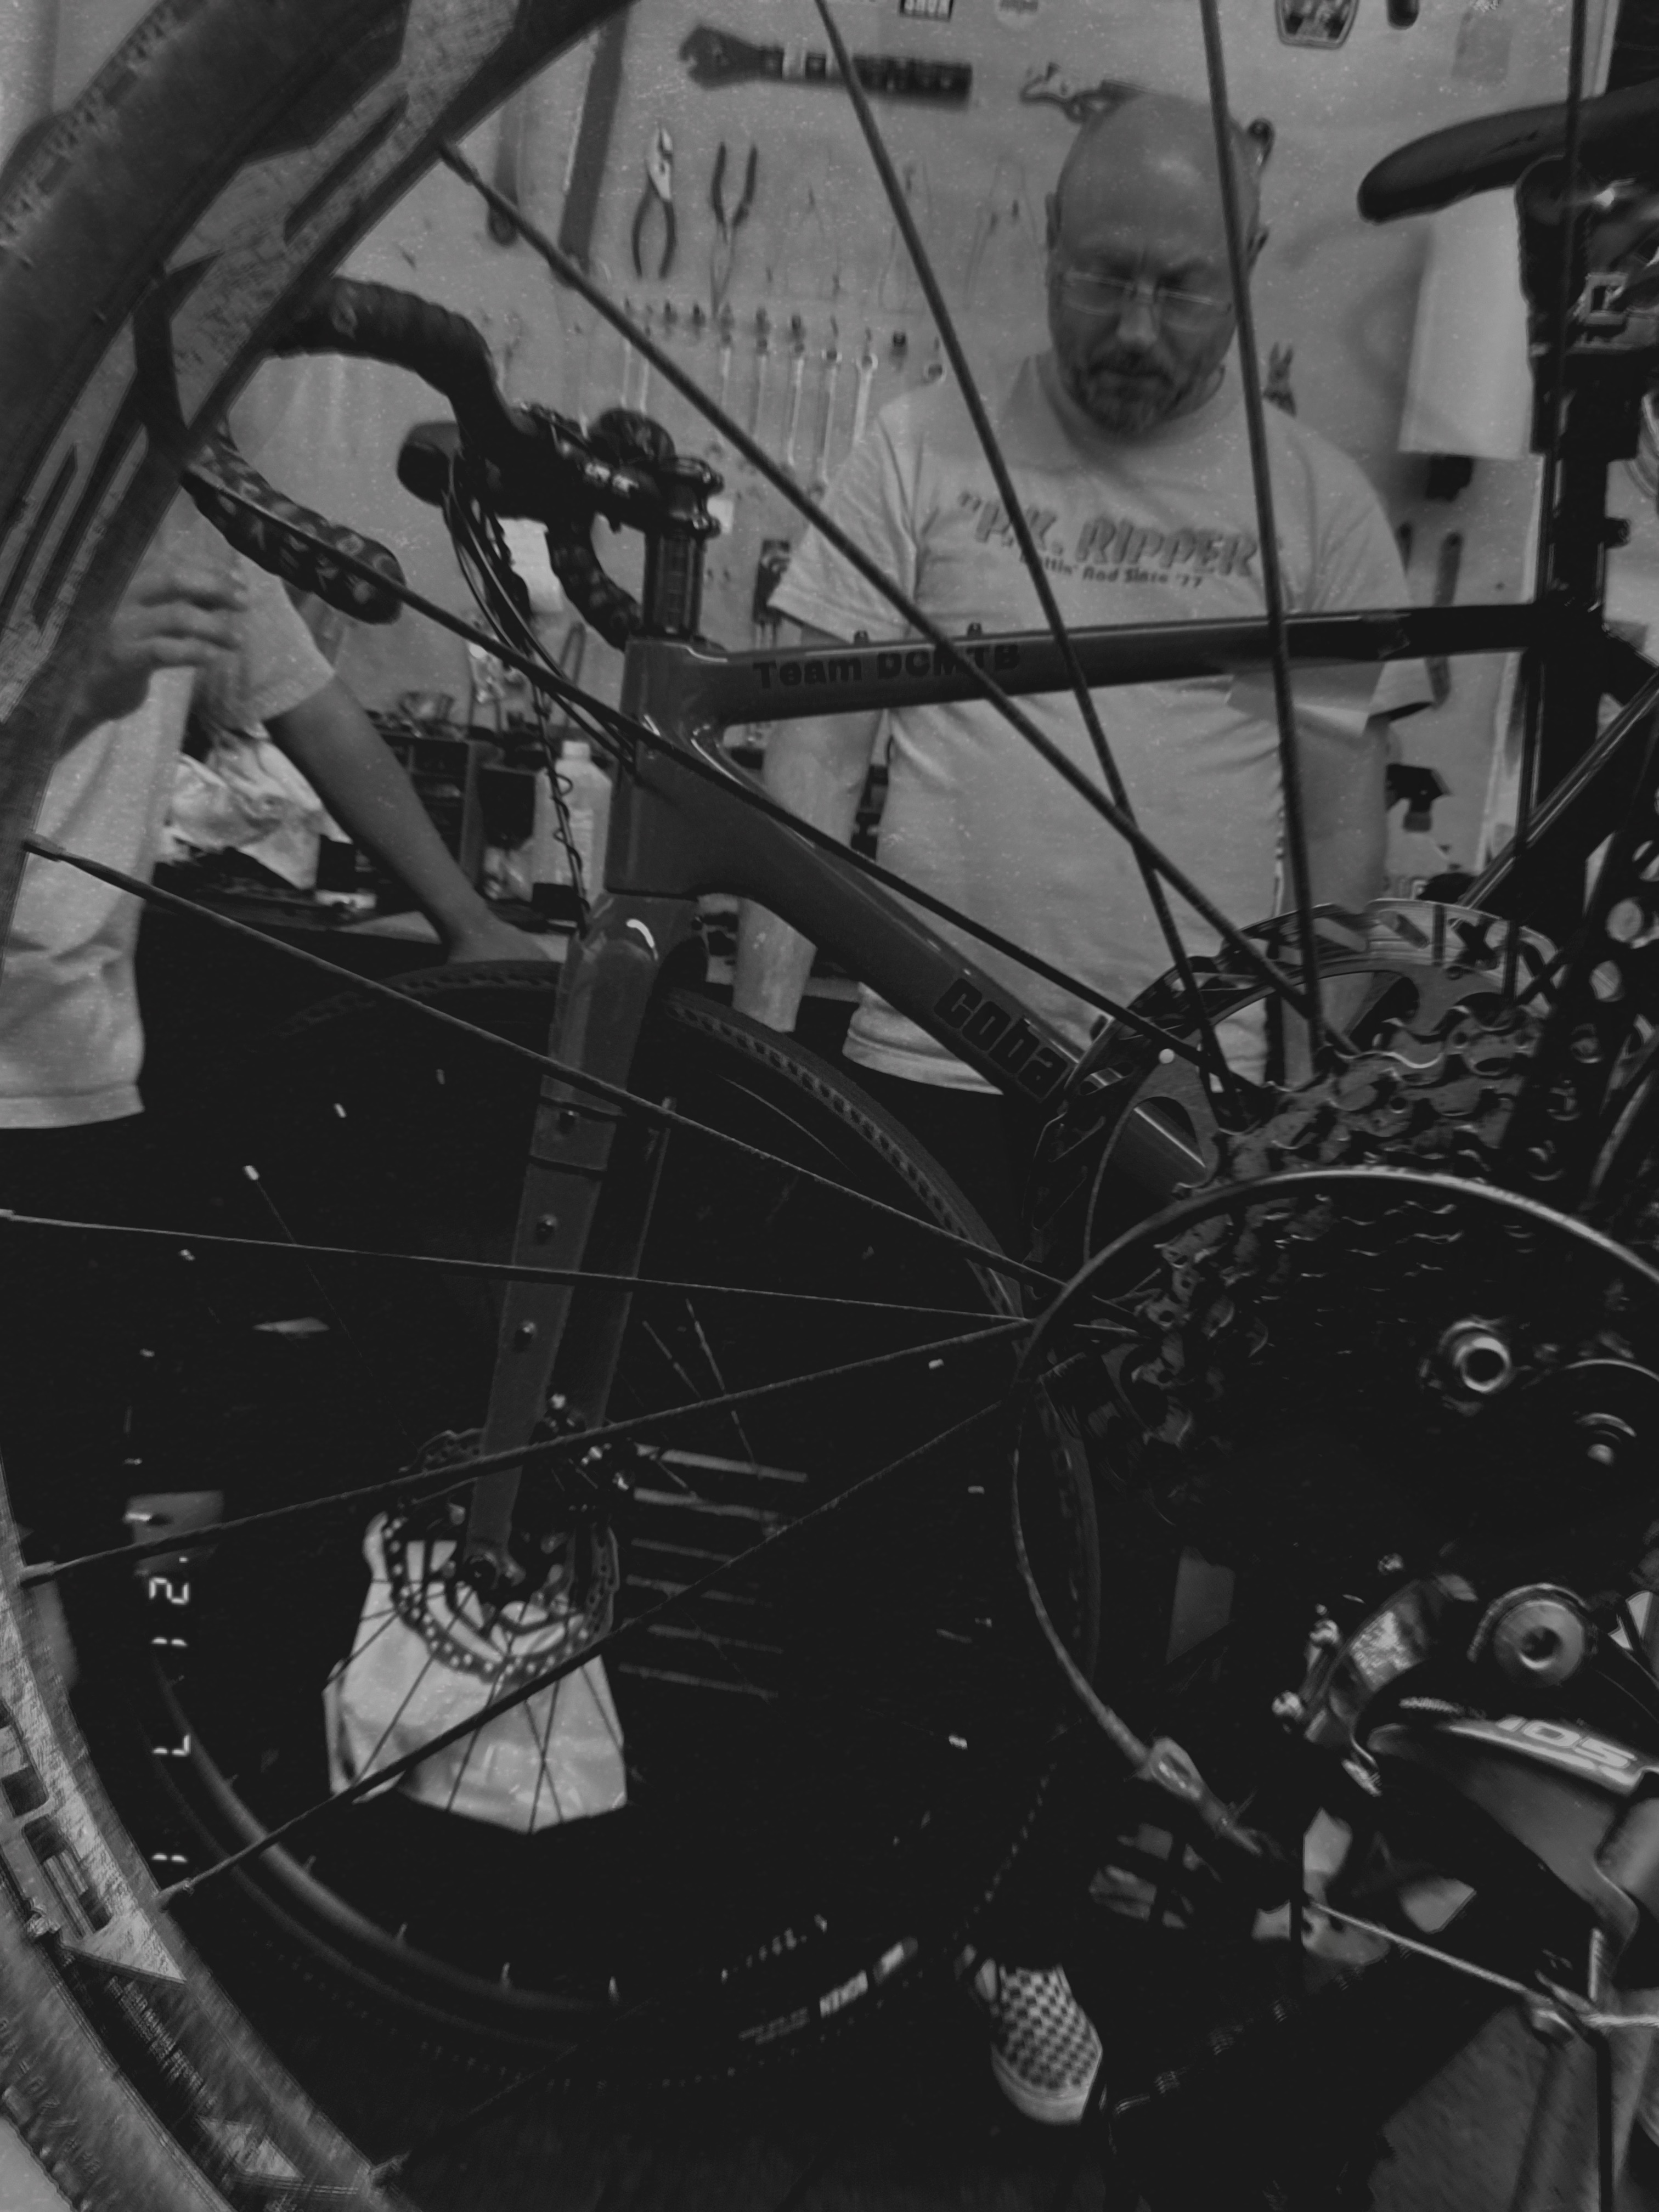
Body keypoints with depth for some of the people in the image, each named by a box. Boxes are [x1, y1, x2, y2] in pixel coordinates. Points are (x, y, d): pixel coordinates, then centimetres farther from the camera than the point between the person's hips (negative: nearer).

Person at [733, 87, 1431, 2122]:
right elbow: (816, 728, 0)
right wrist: (765, 1002, -8)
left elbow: (1348, 788, 6)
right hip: (926, 1069, 0)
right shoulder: (922, 446, 3)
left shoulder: (1315, 496, 6)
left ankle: (1030, 1917, 29)